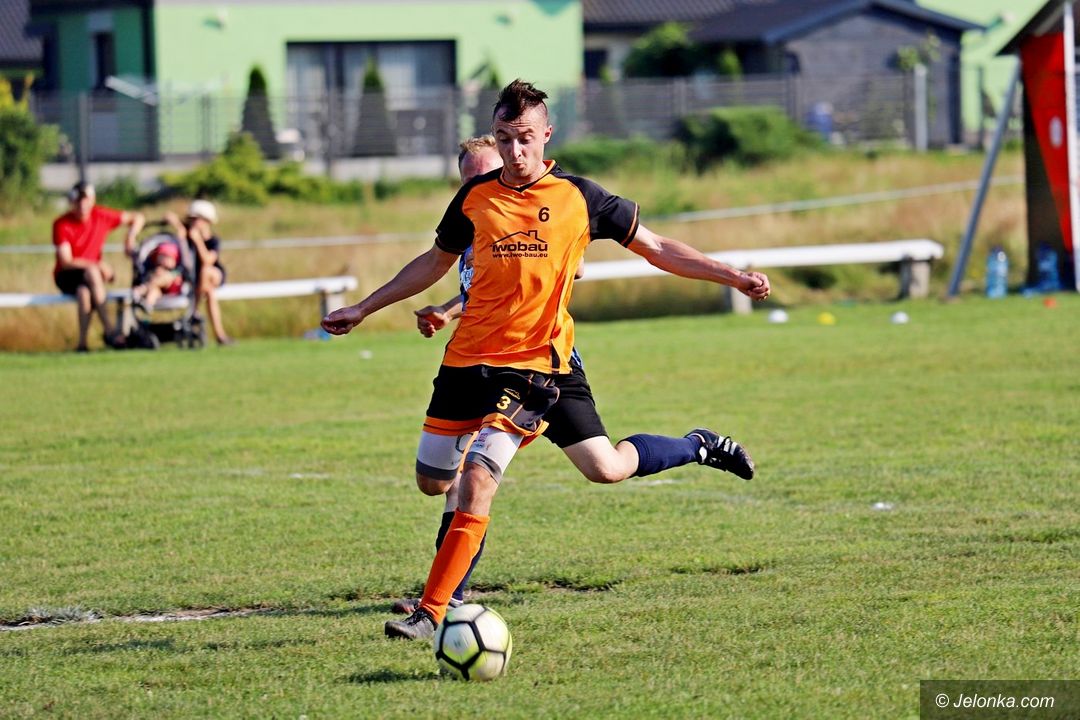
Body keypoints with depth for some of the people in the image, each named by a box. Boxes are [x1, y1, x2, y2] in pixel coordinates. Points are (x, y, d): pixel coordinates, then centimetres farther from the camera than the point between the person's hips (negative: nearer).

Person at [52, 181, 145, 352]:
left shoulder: (101, 216, -2)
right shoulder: (62, 225, -11)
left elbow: (137, 218, 10)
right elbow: (66, 261, -19)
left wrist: (130, 236, -10)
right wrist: (97, 266, -30)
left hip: (91, 274, 2)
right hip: (66, 277, -2)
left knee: (84, 291, -37)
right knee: (92, 273, -37)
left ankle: (82, 343, -32)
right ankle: (109, 331, -39)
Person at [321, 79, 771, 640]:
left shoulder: (578, 197, -2)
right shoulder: (476, 196, 6)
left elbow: (655, 248, 6)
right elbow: (435, 262, 21)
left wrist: (733, 276, -1)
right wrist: (362, 309, 23)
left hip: (531, 364, -5)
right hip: (466, 357, 5)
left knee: (475, 484, -19)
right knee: (433, 482, 12)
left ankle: (432, 612, -12)